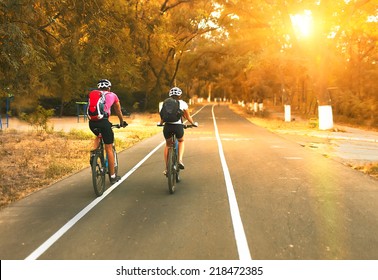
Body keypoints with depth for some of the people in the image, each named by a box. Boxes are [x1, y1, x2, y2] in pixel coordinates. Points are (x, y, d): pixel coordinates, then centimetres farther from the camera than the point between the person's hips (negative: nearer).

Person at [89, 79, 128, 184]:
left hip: (92, 122, 3)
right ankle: (113, 176, 15)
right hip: (103, 121, -3)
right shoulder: (112, 95, 18)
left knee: (98, 136, 36)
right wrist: (122, 122, 47)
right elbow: (118, 111, 30)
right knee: (109, 149, 8)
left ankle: (93, 152, 8)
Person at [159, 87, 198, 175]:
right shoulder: (183, 103, 8)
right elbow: (188, 117, 15)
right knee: (181, 141, 31)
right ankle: (180, 160, 11)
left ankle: (167, 168, 25)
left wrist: (160, 123, 37)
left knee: (168, 145, 27)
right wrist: (193, 123, 33)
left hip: (167, 127, 2)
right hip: (178, 127, -1)